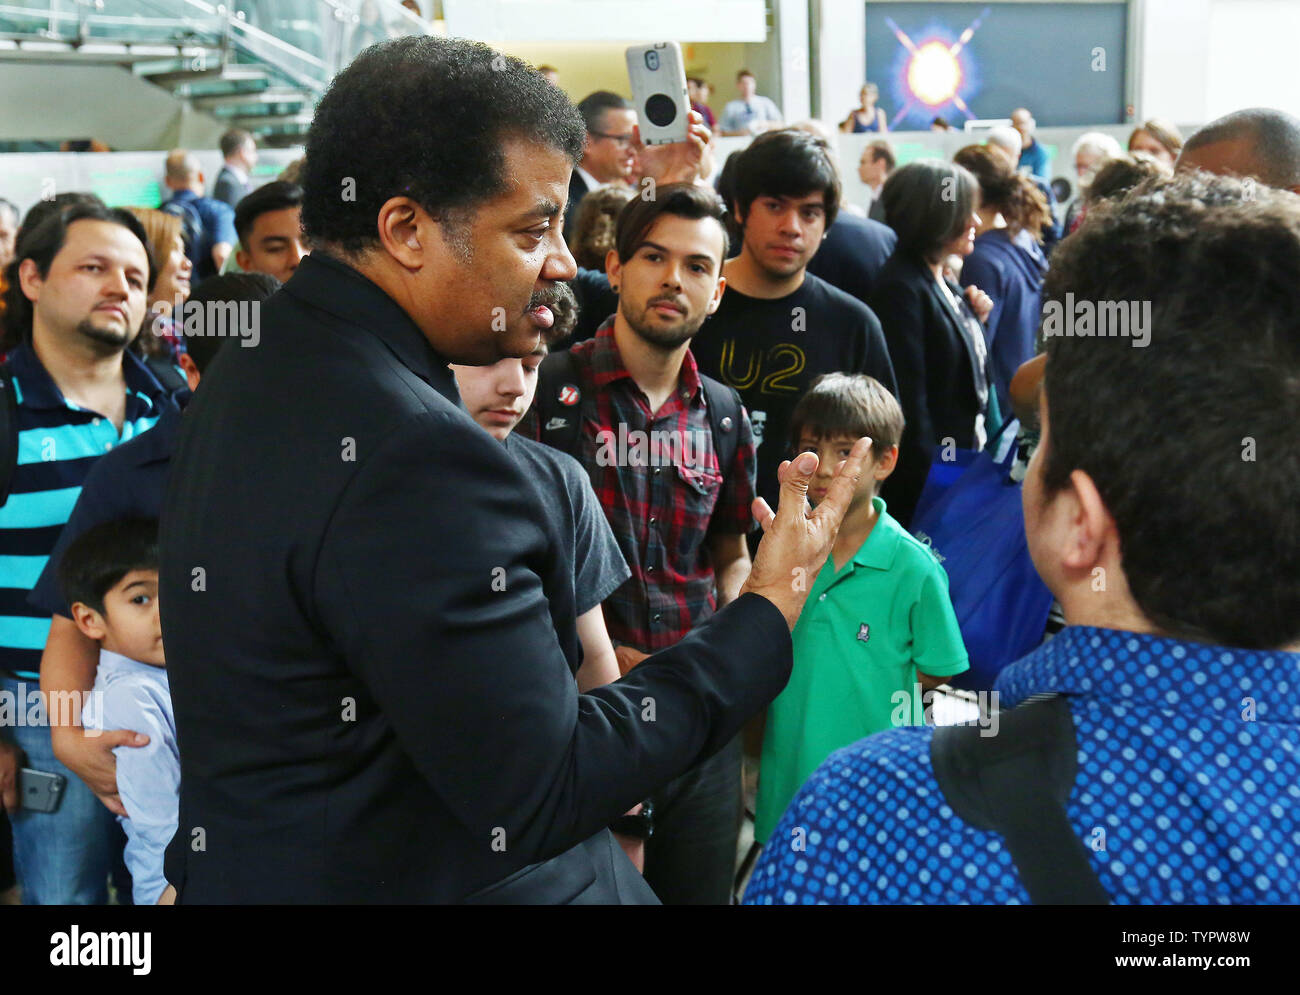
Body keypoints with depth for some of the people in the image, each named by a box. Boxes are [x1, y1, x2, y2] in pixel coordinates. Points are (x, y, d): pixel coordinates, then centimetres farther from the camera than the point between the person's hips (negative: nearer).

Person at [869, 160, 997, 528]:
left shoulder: (945, 286, 14)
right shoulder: (901, 289, -16)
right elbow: (909, 402, -20)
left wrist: (974, 318, 6)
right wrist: (934, 491, -20)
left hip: (967, 462, 9)